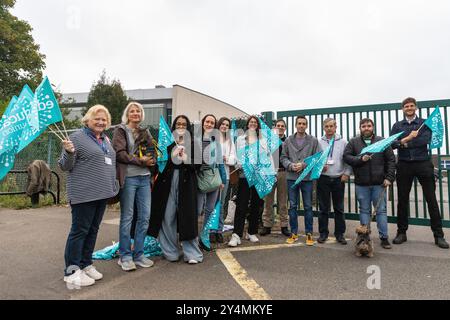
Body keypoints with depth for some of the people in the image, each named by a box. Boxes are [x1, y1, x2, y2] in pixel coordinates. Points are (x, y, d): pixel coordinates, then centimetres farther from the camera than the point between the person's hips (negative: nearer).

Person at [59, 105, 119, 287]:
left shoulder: (105, 139, 16)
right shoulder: (77, 137, -6)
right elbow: (65, 166, -7)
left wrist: (113, 186, 17)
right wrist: (69, 152, -24)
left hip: (102, 193, 7)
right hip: (84, 194, -7)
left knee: (93, 230, 14)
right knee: (79, 230, -1)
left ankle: (86, 264, 26)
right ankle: (71, 271, 10)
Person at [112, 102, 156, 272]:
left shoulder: (145, 132, 19)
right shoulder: (121, 130, 3)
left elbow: (152, 152, 19)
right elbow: (120, 153, -9)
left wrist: (151, 160, -3)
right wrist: (140, 161, -14)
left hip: (144, 178, 5)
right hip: (128, 178, -5)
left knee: (144, 217, 5)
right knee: (127, 217, 1)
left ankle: (138, 254, 18)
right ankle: (125, 256, 13)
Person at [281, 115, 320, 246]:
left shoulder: (313, 141, 1)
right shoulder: (288, 141, 6)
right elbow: (283, 157, 4)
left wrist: (304, 165, -14)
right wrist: (291, 165, -14)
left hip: (307, 178, -1)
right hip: (291, 178, 2)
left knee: (308, 206, 6)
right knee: (292, 206, 8)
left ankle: (309, 233, 18)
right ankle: (294, 233, 20)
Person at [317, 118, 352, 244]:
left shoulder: (343, 142, 4)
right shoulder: (319, 142, 4)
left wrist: (347, 173, -6)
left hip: (339, 179, 1)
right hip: (323, 178, 0)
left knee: (339, 208, 8)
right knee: (323, 208, 6)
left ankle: (340, 234, 19)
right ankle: (323, 233, 18)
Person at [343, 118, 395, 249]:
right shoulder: (353, 142, 5)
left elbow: (391, 160, 4)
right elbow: (346, 156, -1)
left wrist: (389, 177, -4)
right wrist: (360, 159, -16)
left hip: (379, 183, 0)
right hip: (361, 184, 0)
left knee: (381, 210, 5)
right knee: (364, 210, 8)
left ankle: (384, 237, 14)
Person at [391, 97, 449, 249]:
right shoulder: (397, 126, 9)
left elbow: (426, 140, -12)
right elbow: (393, 144, -5)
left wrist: (405, 142, -12)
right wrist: (409, 137, -18)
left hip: (423, 164, -1)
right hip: (404, 165, 1)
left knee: (431, 199, 2)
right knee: (402, 200, 6)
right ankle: (401, 232, 18)